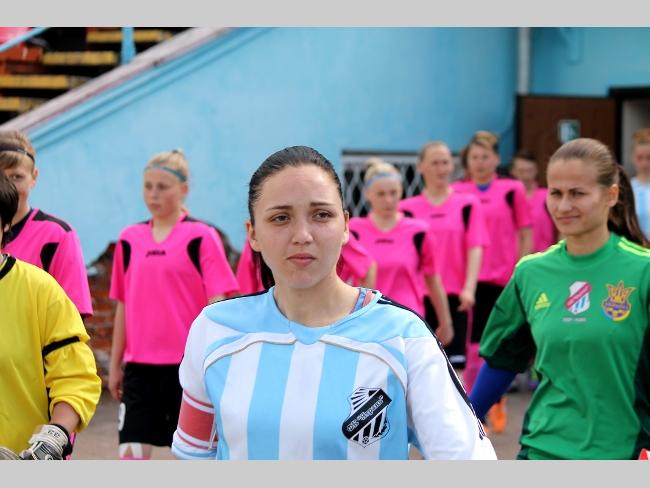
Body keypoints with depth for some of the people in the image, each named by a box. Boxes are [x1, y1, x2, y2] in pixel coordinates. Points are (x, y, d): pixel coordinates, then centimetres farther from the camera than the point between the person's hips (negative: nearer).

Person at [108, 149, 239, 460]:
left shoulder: (201, 236, -4)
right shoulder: (130, 239, 9)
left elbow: (216, 304, -6)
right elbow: (123, 306, 15)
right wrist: (115, 364, 15)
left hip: (186, 363, -3)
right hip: (139, 364, 4)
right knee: (131, 451, -3)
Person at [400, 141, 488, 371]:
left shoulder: (467, 204, 3)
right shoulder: (408, 208, 4)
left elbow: (475, 248, -3)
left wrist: (469, 288, -15)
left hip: (454, 297, -1)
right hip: (417, 297, 1)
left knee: (455, 360, -1)